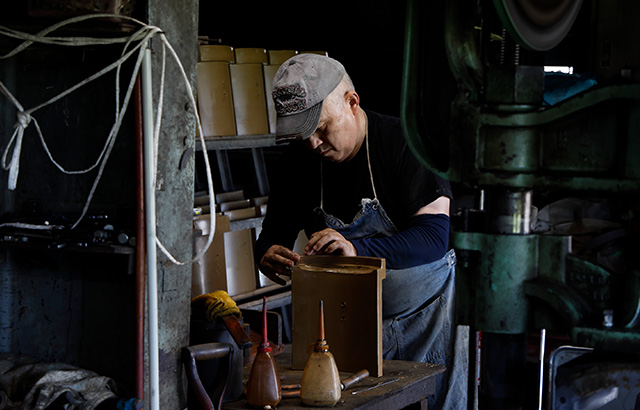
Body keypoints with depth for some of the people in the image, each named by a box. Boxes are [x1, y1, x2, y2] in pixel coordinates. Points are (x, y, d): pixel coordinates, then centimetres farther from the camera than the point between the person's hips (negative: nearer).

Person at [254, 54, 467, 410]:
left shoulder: (405, 143, -19)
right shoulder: (297, 162, -3)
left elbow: (435, 236, -25)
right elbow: (275, 233, 5)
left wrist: (357, 249, -39)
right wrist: (268, 255, -21)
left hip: (425, 313, -3)